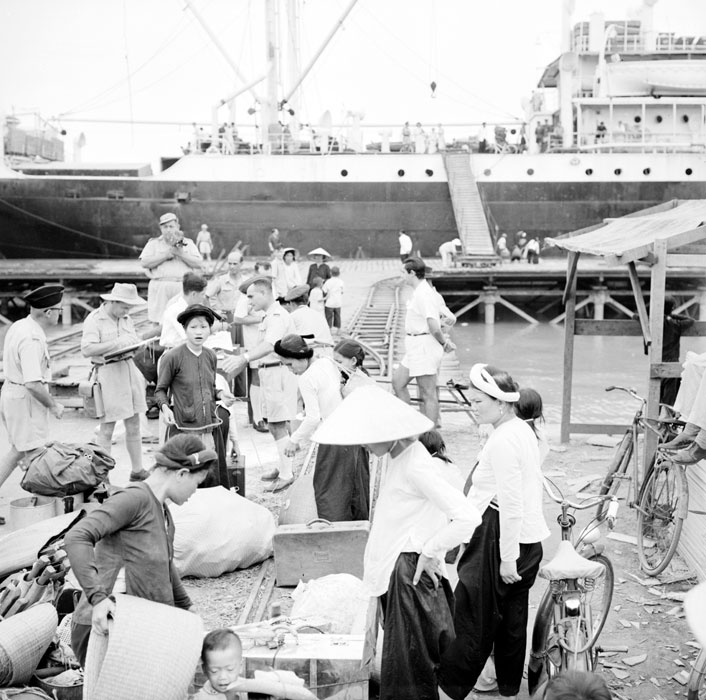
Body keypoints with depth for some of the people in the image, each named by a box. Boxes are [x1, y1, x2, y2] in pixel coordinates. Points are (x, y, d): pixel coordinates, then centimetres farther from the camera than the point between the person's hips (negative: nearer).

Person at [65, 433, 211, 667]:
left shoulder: (162, 510, 12)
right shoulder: (135, 499, -18)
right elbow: (76, 538, -28)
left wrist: (186, 606, 31)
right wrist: (97, 596, -36)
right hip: (102, 628, -9)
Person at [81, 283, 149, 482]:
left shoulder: (126, 319, 13)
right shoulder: (94, 320, -9)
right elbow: (86, 350, -18)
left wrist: (134, 343, -2)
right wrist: (116, 343, -23)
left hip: (129, 367, 7)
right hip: (108, 372, -7)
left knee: (134, 424, 11)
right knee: (107, 429, -3)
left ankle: (137, 470, 22)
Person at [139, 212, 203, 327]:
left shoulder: (188, 243, 14)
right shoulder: (153, 243, 12)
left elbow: (198, 264, 3)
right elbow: (145, 263, -2)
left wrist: (181, 253, -7)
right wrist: (166, 255, -7)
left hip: (183, 289, 0)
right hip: (160, 287, 0)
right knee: (158, 323, -2)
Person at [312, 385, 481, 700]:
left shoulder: (415, 466, -22)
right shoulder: (397, 457, 8)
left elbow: (467, 517, -27)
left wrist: (428, 552, -18)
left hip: (410, 571, -9)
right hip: (395, 569, 9)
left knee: (407, 659, 1)